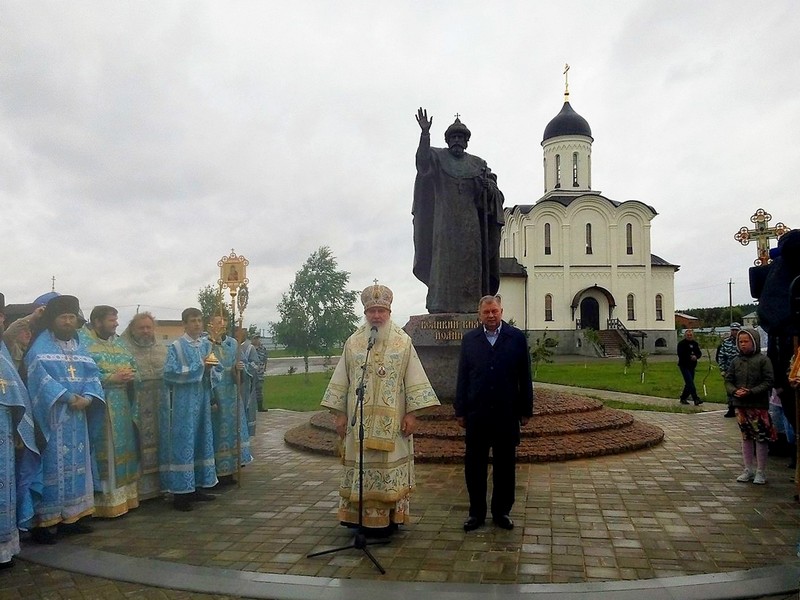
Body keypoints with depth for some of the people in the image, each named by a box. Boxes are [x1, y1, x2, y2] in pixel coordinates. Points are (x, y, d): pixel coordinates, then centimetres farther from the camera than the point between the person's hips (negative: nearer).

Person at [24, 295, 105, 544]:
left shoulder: (79, 347, 14)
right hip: (53, 415, -6)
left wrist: (87, 397, -12)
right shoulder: (40, 346, -3)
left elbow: (92, 374, 7)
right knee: (52, 465, -5)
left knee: (75, 463, 9)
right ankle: (45, 521, 2)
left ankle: (71, 515, 18)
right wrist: (68, 397, -22)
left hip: (77, 415, 6)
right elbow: (39, 376, -16)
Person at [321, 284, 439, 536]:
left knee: (390, 466, 3)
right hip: (359, 420, 2)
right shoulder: (353, 343, 5)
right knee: (361, 466, 5)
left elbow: (414, 380, -1)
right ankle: (363, 518, 17)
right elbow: (341, 381, 7)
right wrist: (339, 413, 2)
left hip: (392, 420, -1)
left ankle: (389, 518, 16)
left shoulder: (404, 342, 1)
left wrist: (412, 413, -7)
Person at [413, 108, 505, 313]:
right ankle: (440, 305, -13)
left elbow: (492, 187, 15)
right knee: (444, 259, -11)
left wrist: (488, 186, -10)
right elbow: (422, 159, -11)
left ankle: (469, 304, -2)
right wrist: (425, 133, -26)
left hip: (470, 221, 3)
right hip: (445, 218, -3)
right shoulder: (438, 157, 10)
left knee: (470, 261, -3)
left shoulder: (477, 164, 18)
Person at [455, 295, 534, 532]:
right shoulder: (469, 339, 5)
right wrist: (460, 410, 3)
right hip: (476, 414, 1)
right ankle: (476, 512, 20)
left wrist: (525, 410, 1)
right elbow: (463, 377, 5)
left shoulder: (517, 338, 1)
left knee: (505, 466, 9)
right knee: (474, 465, 7)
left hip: (507, 413, -1)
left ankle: (502, 512, 24)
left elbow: (525, 377, 2)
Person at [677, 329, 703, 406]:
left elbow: (699, 353, 8)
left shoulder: (695, 343, 10)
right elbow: (680, 355, -14)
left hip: (692, 366, 6)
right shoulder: (681, 343, -6)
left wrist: (696, 356, -14)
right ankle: (696, 399, -17)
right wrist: (690, 357, -20)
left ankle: (683, 398, 22)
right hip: (684, 366, -6)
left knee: (689, 383, 10)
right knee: (690, 382, -13)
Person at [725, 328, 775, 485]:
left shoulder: (763, 360, -6)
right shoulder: (736, 361, 7)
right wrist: (734, 391, -10)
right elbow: (728, 380, 9)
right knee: (746, 437, 13)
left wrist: (751, 392, -19)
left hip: (758, 406, -4)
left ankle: (761, 471, 14)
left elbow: (769, 382, -9)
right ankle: (748, 469, 24)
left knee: (761, 438, 2)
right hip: (740, 405, 4)